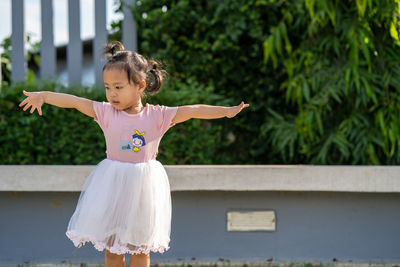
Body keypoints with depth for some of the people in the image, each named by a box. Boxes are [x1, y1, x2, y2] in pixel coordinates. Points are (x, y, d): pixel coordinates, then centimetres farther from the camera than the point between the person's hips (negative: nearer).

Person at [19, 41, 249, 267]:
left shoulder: (157, 116, -6)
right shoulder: (106, 113, -3)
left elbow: (191, 111, -11)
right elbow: (75, 101, -5)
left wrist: (226, 111, -17)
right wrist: (43, 96, -13)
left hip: (143, 188, -1)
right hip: (112, 186, 1)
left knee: (140, 248, 9)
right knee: (111, 247, 6)